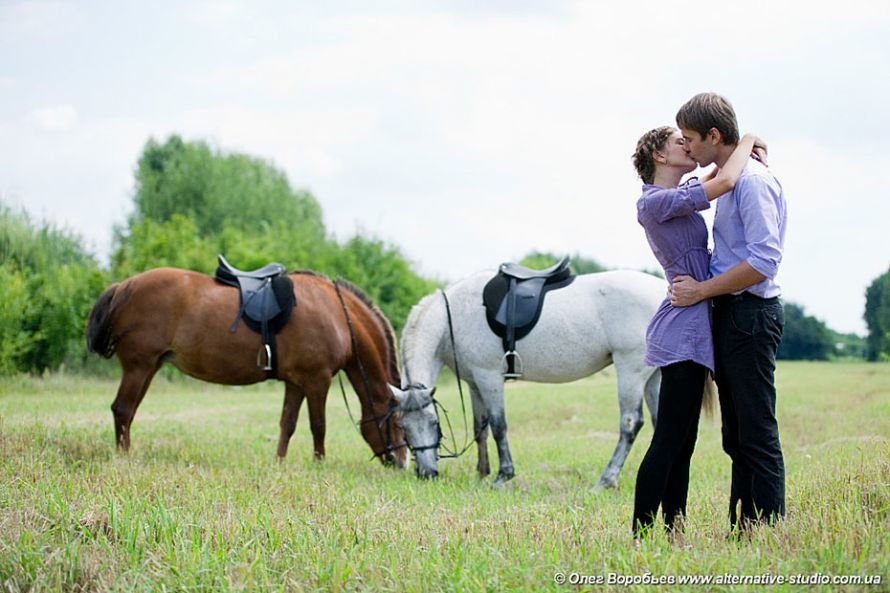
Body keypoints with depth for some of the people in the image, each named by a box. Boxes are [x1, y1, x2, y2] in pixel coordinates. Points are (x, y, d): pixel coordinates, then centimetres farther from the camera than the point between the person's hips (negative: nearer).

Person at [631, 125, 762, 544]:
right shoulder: (655, 202, -13)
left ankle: (675, 537, 13)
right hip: (682, 332, -10)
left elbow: (717, 176, 35)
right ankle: (640, 539, -11)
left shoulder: (676, 195, 16)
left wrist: (744, 151, 14)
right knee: (669, 441, -11)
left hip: (692, 332, 10)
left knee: (682, 443, 10)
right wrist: (747, 140, -4)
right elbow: (724, 182, -22)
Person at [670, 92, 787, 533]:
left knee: (757, 433, -8)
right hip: (730, 315, 10)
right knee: (736, 436, 13)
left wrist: (701, 290, -18)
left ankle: (769, 528, -4)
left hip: (750, 315, -10)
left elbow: (765, 260, -23)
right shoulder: (729, 180, 16)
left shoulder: (753, 181, -15)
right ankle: (741, 530, 18)